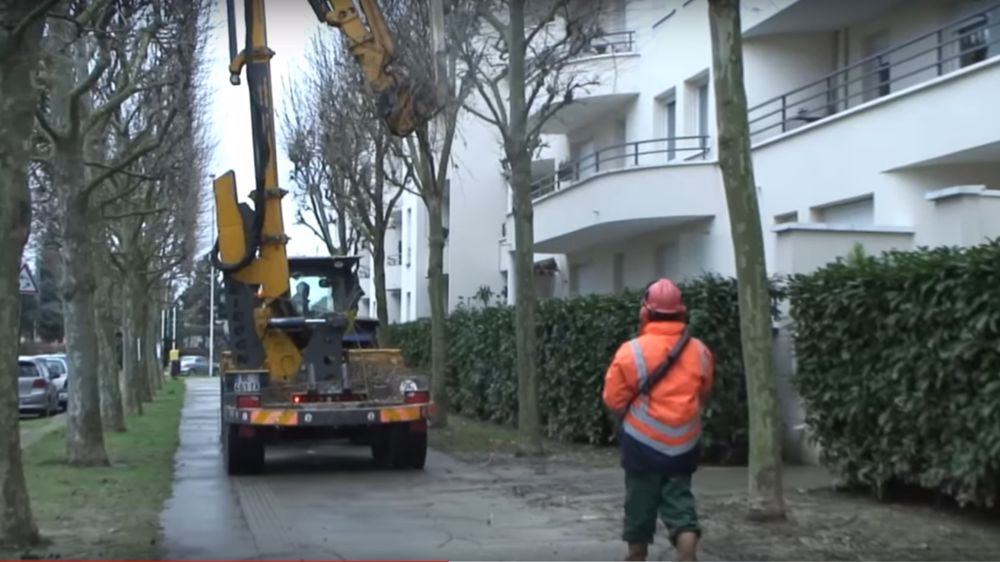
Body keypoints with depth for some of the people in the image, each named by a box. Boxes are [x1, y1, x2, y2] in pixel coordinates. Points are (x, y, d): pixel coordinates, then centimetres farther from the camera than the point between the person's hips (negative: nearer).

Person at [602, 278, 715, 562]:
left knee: (641, 501, 12)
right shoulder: (700, 352, -2)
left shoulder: (631, 351, -14)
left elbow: (614, 399, -7)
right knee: (680, 501, 7)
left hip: (644, 443, -2)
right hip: (684, 444, 2)